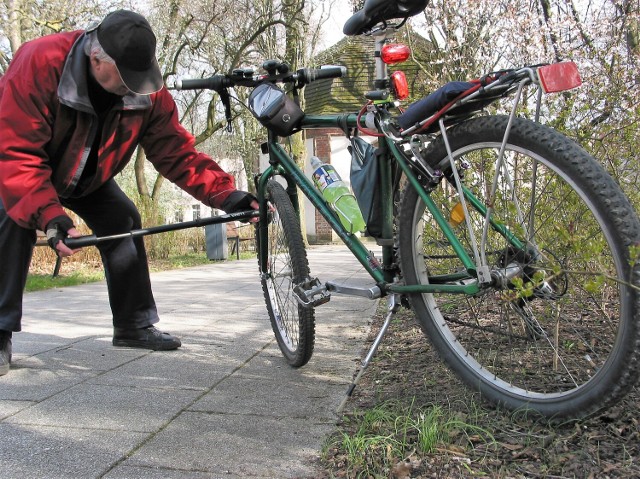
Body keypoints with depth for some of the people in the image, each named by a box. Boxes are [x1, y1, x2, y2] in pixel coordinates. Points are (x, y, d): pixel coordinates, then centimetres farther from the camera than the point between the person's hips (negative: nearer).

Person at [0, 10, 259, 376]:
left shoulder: (148, 92, -26)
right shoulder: (40, 62, -38)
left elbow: (178, 153, -24)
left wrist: (226, 194, -38)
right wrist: (48, 214, -51)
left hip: (87, 176, 4)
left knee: (124, 223, -9)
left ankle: (135, 325, 3)